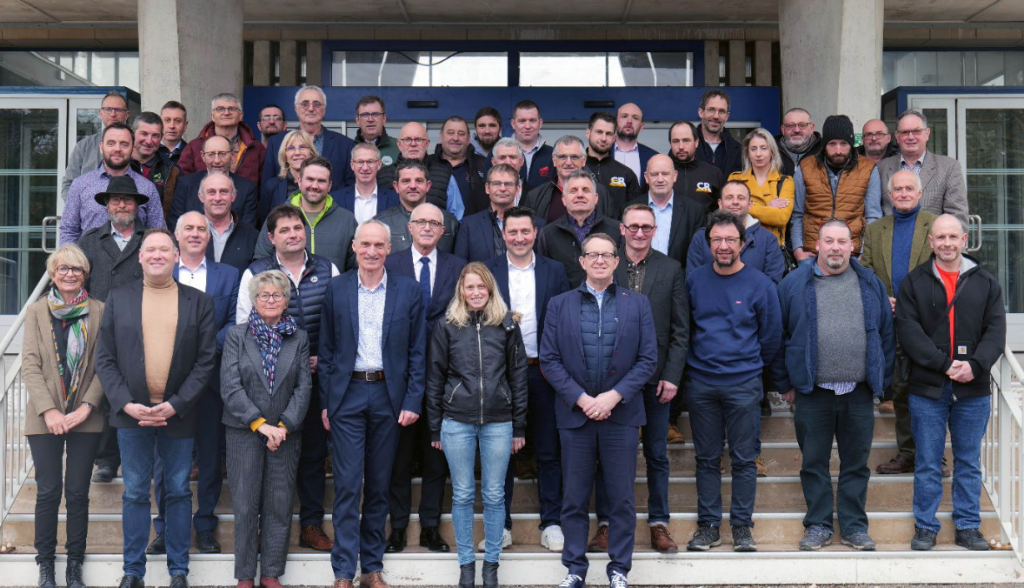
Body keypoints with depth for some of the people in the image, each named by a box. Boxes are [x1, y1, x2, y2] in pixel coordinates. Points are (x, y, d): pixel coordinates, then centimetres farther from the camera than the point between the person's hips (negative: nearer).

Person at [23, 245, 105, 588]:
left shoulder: (98, 311, 2)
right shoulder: (37, 311, 5)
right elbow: (30, 365, -1)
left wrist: (86, 408, -12)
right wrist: (49, 411, -12)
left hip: (86, 418, 0)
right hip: (45, 417, 0)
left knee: (78, 492, 4)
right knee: (48, 492, 1)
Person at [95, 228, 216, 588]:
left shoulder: (199, 302, 3)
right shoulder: (118, 299, 6)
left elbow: (206, 360, -2)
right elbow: (104, 359, 3)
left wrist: (175, 405, -11)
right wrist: (127, 404, -10)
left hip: (178, 414, 0)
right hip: (131, 412, 1)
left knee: (179, 493, 8)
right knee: (135, 494, 7)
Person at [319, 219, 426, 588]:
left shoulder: (409, 291, 2)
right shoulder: (336, 289, 3)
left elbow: (417, 352, 2)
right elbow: (326, 350, 5)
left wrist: (412, 402, -4)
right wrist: (325, 402, 1)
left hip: (388, 396, 1)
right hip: (347, 395, -1)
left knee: (378, 486, 9)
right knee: (347, 485, -3)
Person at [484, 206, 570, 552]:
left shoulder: (555, 271, 6)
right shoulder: (487, 271, 4)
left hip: (542, 371, 1)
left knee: (548, 451, 7)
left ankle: (551, 523, 17)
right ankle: (500, 524, 17)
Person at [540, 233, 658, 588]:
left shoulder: (637, 304, 5)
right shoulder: (559, 305, 5)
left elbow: (648, 359, -1)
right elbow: (549, 360, 0)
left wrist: (614, 396, -12)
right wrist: (581, 399, -11)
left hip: (621, 414, 0)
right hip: (574, 414, 0)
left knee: (623, 499, 5)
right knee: (574, 499, 7)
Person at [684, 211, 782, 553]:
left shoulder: (759, 285, -2)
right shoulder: (695, 281, 4)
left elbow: (771, 336, 6)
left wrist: (751, 366, 11)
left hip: (743, 384, -2)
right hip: (700, 383, 2)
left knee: (743, 458, 4)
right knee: (706, 458, 8)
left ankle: (742, 525, 13)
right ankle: (708, 525, 16)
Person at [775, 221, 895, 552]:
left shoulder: (870, 284, 9)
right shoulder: (794, 284, 3)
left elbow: (887, 334, 11)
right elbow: (778, 336, 5)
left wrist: (882, 381, 7)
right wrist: (785, 384, 3)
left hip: (859, 392, 1)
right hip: (812, 392, -1)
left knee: (856, 462, 9)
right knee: (814, 462, 6)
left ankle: (855, 526, 20)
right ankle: (818, 525, 18)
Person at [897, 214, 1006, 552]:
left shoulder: (985, 283, 8)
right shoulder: (914, 283, 2)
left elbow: (995, 331, 1)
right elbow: (908, 331, -7)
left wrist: (975, 364, -16)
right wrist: (946, 364, -17)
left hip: (973, 390, 2)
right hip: (927, 388, -2)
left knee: (969, 461, 11)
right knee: (927, 463, 5)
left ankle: (968, 526, 22)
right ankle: (925, 527, 16)